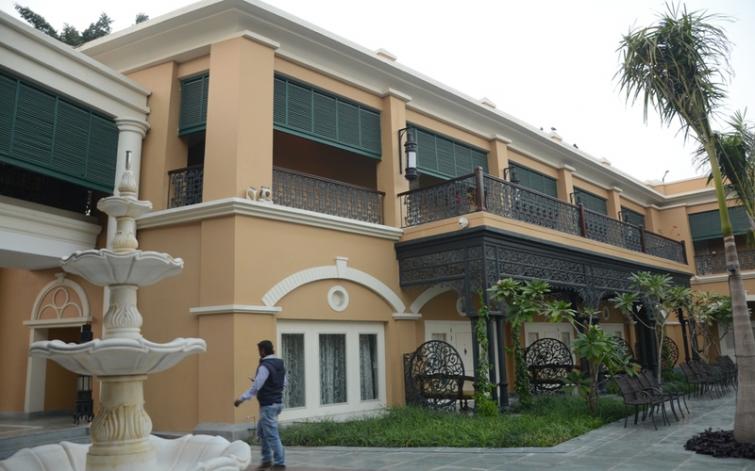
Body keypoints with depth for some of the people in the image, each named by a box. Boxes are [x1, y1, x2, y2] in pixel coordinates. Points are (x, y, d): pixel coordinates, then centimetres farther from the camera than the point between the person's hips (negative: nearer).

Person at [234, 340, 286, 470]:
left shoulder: (265, 366, -18)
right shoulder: (280, 364, 8)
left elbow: (255, 387, -20)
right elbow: (284, 382, 16)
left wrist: (241, 399, -14)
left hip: (268, 405, -9)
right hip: (277, 403, 9)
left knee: (272, 435, -1)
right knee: (261, 432, 20)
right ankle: (267, 460, 24)